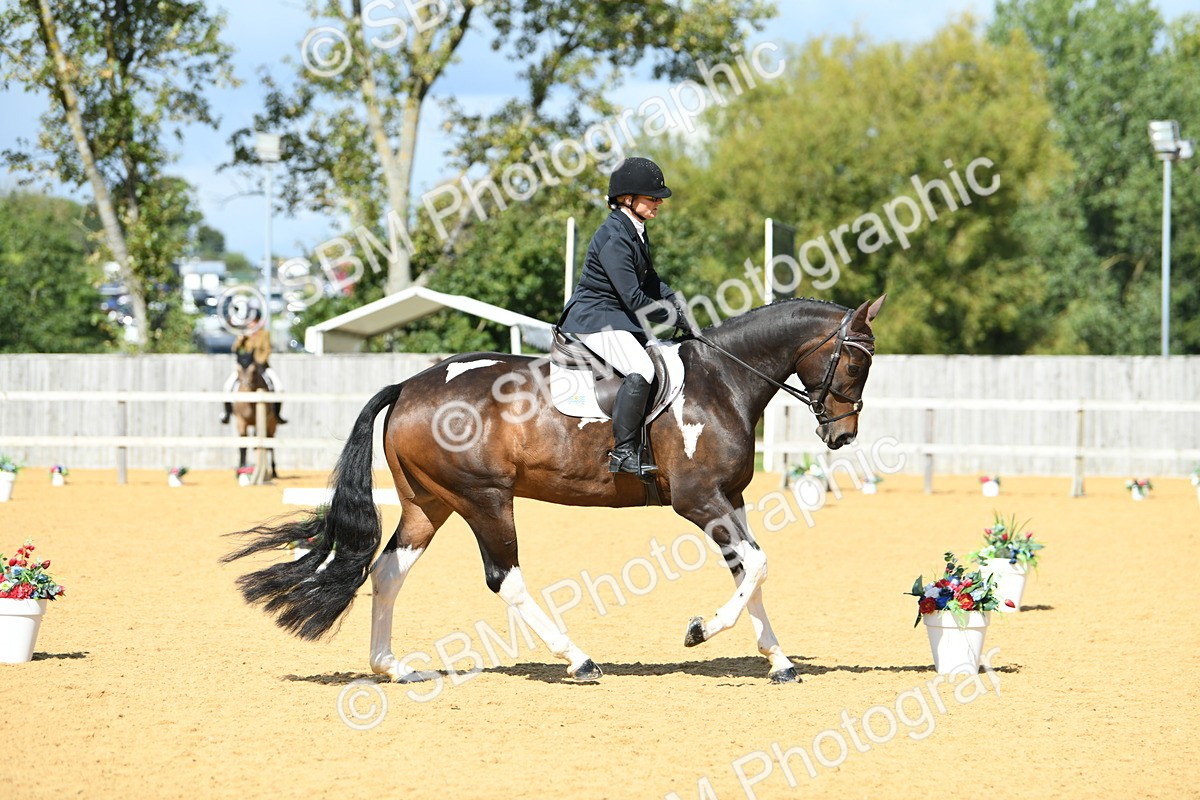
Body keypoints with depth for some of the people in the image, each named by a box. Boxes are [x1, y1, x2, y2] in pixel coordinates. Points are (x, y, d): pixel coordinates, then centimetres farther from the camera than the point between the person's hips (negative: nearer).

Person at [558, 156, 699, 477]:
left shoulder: (637, 232, 12)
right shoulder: (614, 238, -20)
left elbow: (651, 282, 22)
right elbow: (634, 299, -22)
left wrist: (679, 305, 6)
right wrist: (674, 317, -11)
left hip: (620, 318, 11)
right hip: (594, 320, -11)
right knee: (641, 370, -29)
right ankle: (622, 453, -27)